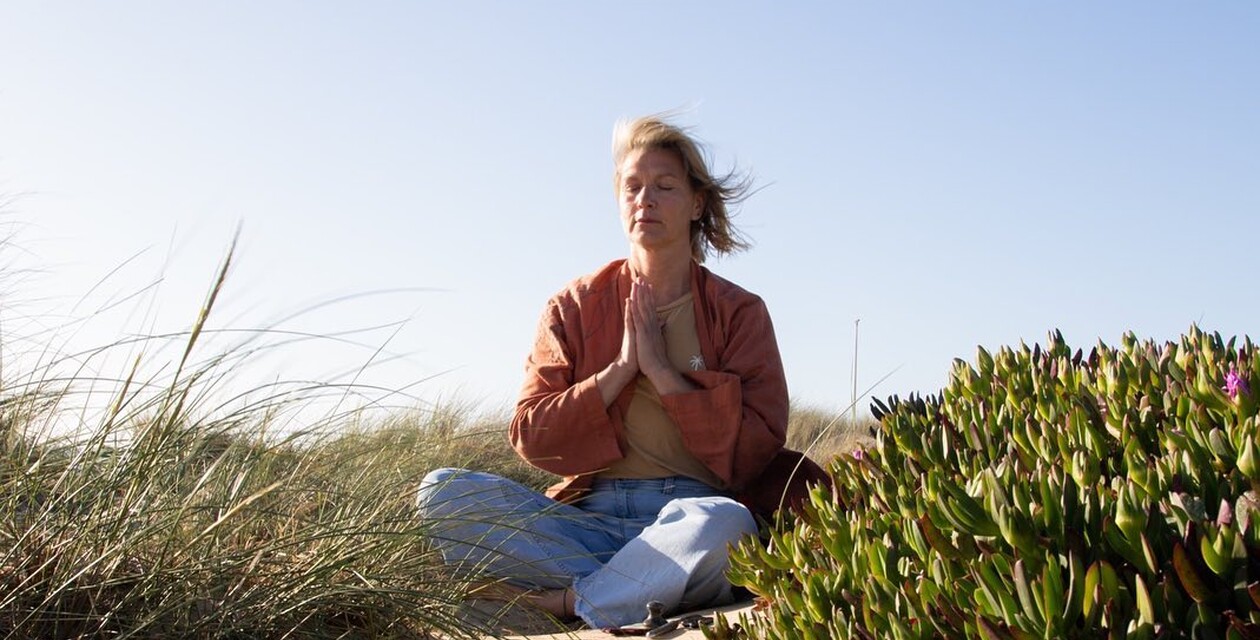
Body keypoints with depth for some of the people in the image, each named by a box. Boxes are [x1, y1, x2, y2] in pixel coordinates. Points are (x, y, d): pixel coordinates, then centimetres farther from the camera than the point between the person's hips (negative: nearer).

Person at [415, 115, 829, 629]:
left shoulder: (739, 312, 9)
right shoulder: (573, 307, 13)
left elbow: (756, 450, -2)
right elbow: (529, 437, 3)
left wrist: (661, 369, -7)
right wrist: (621, 369, -7)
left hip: (688, 516, -2)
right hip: (586, 518, 2)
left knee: (723, 520, -39)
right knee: (442, 492, -23)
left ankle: (564, 602, -19)